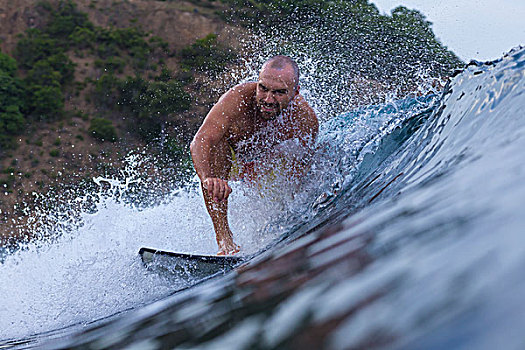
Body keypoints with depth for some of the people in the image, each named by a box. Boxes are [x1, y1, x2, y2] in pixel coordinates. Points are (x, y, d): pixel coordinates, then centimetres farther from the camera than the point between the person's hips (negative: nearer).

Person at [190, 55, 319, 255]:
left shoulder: (306, 120, -27)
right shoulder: (239, 98, -36)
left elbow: (297, 173, -13)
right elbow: (200, 142, -48)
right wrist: (208, 178, -64)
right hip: (230, 162, -4)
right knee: (215, 144, -33)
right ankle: (225, 240, -34)